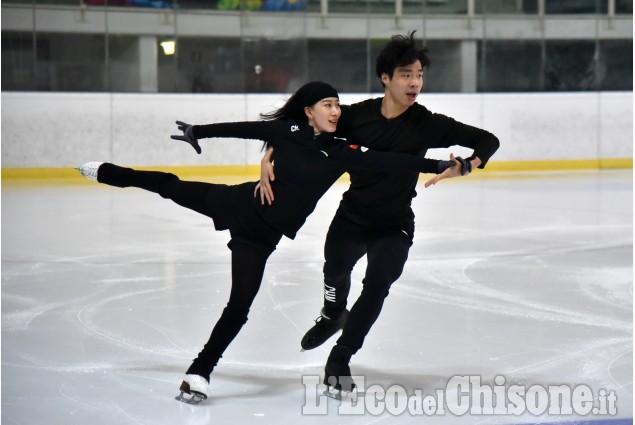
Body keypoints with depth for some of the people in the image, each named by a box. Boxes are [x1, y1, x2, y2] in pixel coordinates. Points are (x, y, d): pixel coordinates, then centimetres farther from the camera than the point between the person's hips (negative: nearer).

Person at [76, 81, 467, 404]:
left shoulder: (341, 152, -8)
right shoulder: (288, 131, -11)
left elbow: (388, 160, -15)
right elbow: (244, 129, -2)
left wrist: (439, 166, -22)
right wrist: (199, 132, 3)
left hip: (261, 236, 1)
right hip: (237, 203, -1)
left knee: (240, 306, -2)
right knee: (169, 186, 16)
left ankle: (200, 373, 12)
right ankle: (108, 173, 46)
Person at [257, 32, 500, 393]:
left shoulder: (427, 124, -15)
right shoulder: (357, 115, -13)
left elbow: (488, 140, -13)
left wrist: (464, 166, -32)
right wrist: (269, 158, -20)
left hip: (394, 228, -2)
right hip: (350, 218, 2)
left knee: (377, 285, -20)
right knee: (336, 273, 17)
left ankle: (339, 359, -3)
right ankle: (333, 315, 54)